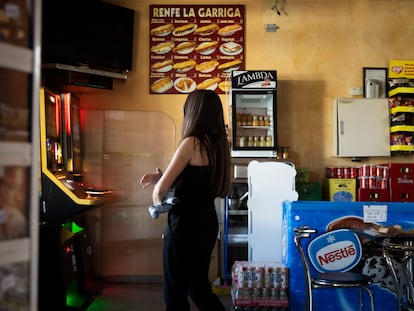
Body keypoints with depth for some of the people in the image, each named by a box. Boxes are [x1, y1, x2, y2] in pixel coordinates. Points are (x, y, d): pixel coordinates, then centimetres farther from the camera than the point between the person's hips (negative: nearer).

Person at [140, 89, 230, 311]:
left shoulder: (191, 143, -16)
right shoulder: (217, 144, 7)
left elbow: (161, 188, -15)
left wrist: (157, 204, 5)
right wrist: (161, 177, 10)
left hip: (186, 225, -8)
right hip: (207, 223, 8)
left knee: (176, 292, 8)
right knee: (198, 286, 22)